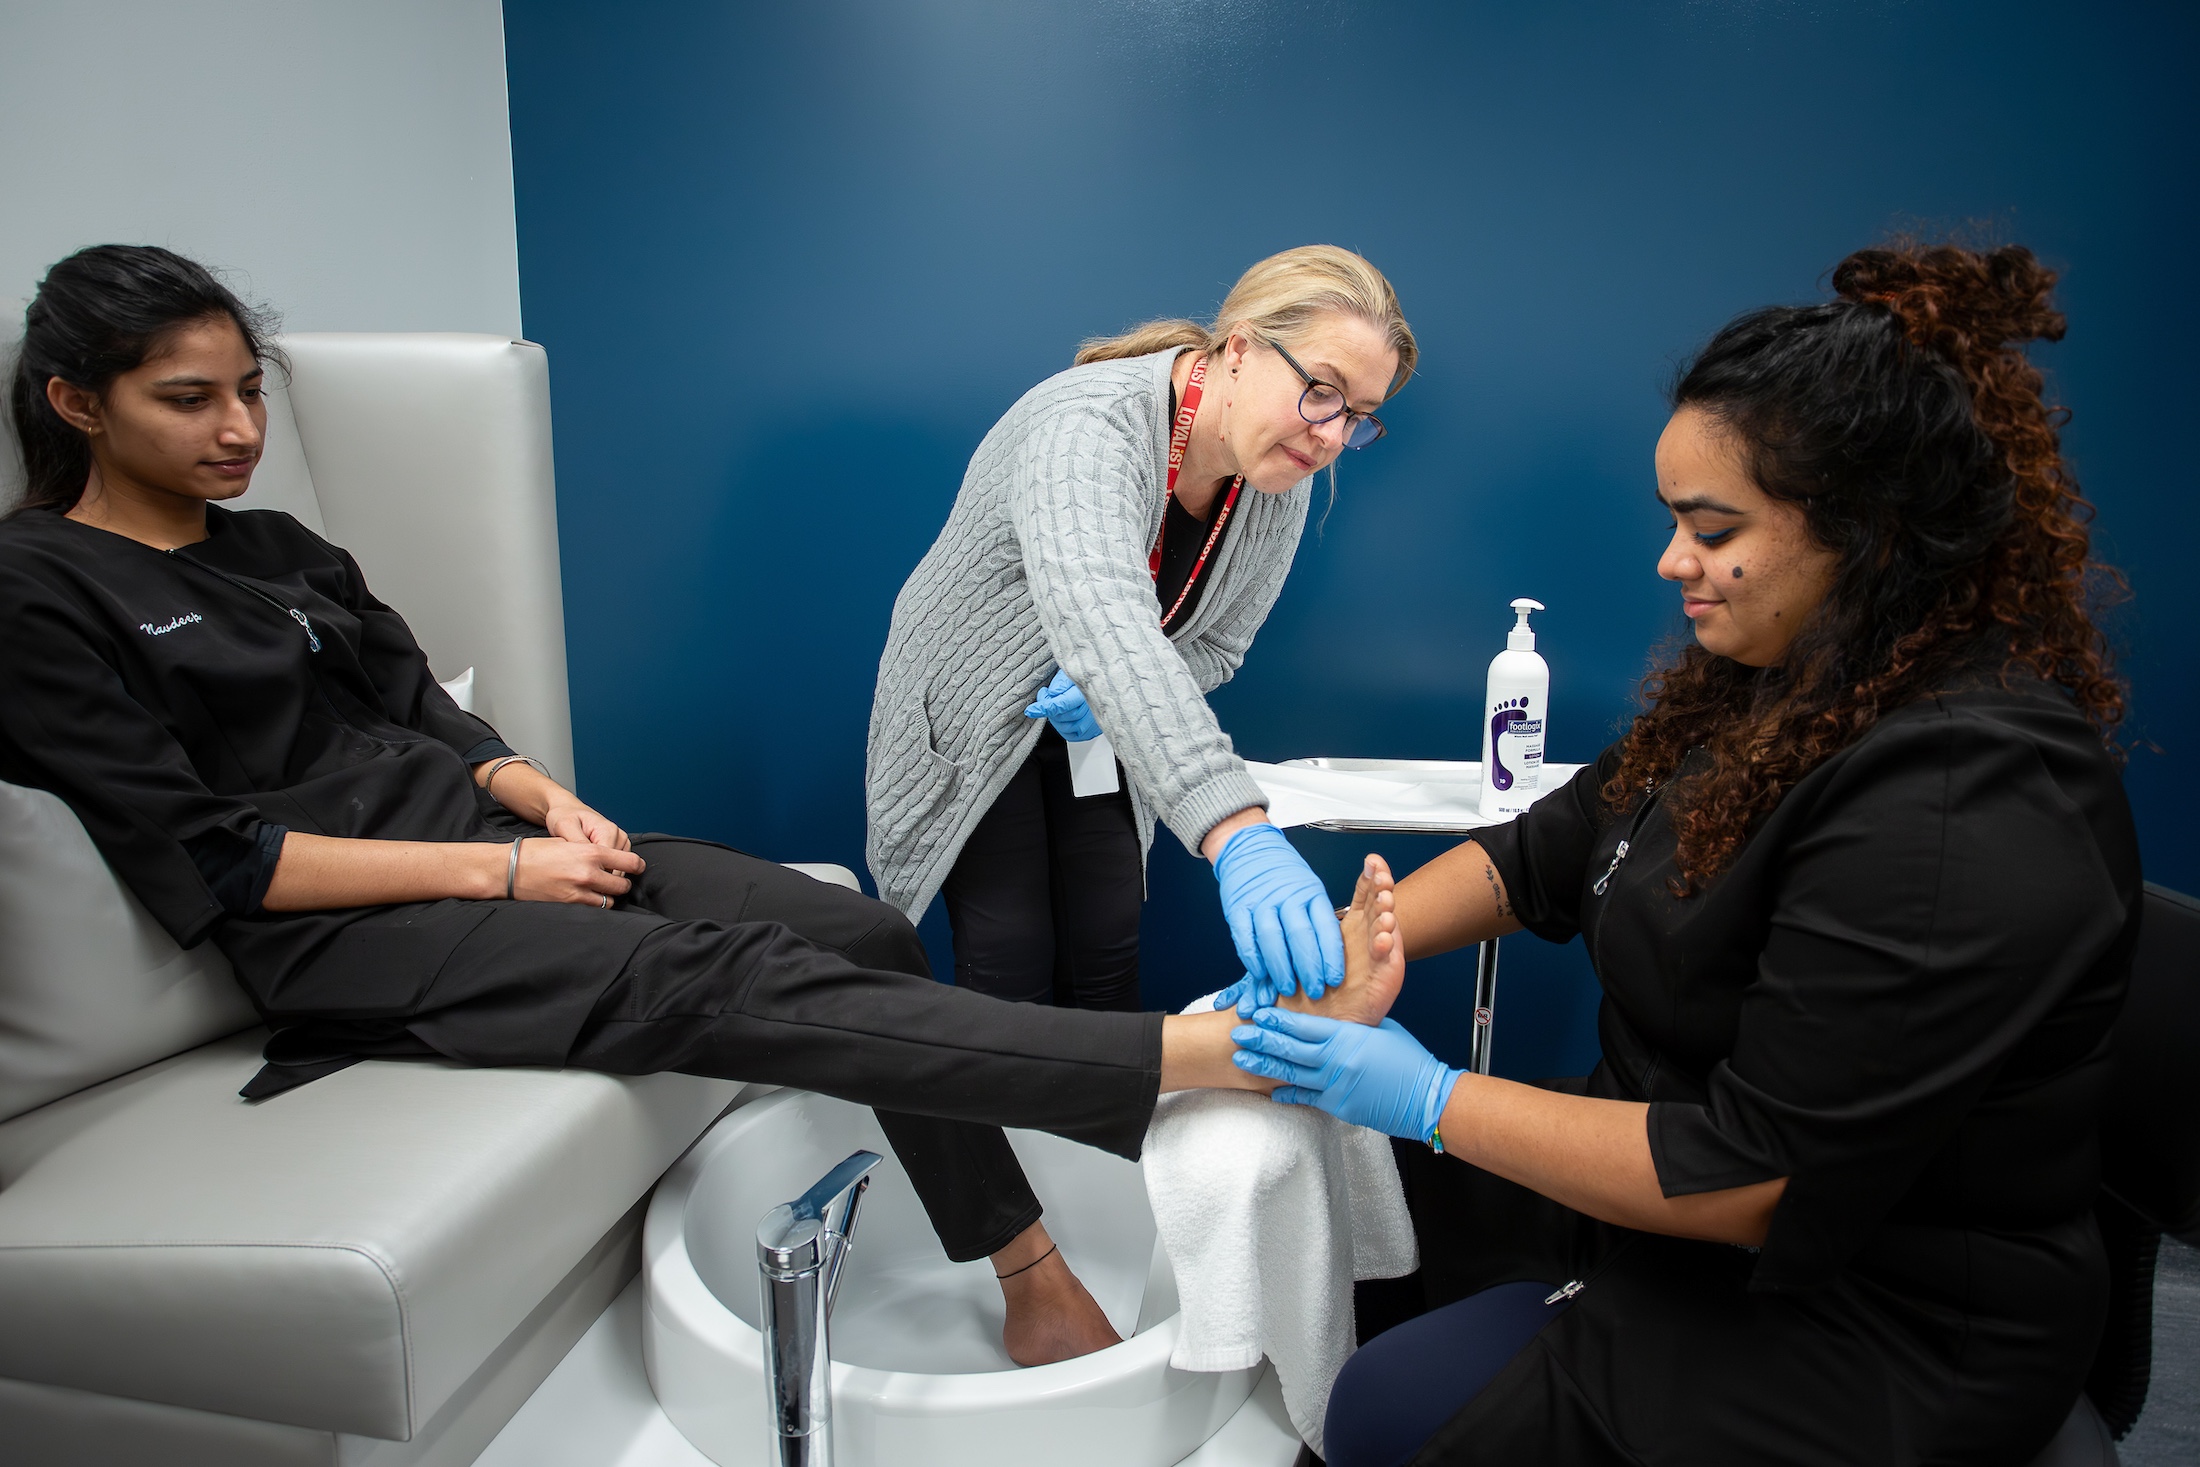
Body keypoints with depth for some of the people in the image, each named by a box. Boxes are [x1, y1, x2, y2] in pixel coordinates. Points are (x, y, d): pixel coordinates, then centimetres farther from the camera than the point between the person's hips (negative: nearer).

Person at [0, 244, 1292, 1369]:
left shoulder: (281, 552, 19)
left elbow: (428, 720, 15)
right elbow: (208, 860, -10)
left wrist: (544, 799, -7)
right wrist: (501, 873, -15)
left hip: (466, 825, 7)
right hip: (344, 936, -7)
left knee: (863, 933, -15)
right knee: (719, 979, -30)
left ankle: (1038, 1288, -11)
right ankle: (1223, 1050, -37)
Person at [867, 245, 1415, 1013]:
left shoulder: (1283, 483, -11)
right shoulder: (1089, 423, -34)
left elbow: (1217, 641, 0)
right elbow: (1100, 620, -52)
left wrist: (1113, 694, -24)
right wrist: (1238, 835, -63)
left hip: (1095, 732, 5)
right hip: (973, 725, -5)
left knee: (1106, 955, 4)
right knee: (1010, 964, -6)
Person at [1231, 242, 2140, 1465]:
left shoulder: (1957, 818, -31)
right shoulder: (1767, 684, -1)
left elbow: (1750, 1180, -29)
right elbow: (1547, 851, 5)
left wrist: (1431, 1098, -23)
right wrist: (1361, 941, -10)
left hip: (1874, 1331, -8)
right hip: (1692, 1160, 8)